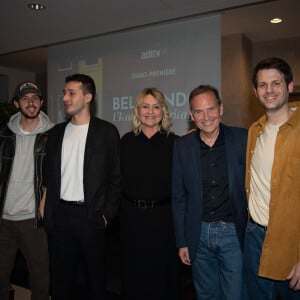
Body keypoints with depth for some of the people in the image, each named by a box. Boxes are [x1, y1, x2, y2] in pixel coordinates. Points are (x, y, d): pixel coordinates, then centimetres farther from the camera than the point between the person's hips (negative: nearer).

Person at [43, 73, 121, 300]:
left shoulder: (107, 132, -4)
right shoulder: (57, 132, 9)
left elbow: (117, 176, -4)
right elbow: (49, 175, 11)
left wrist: (107, 213, -8)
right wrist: (48, 213, 4)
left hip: (90, 215, -4)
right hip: (60, 214, 4)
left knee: (95, 275, 11)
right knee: (61, 275, 16)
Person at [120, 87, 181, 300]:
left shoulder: (174, 143, -4)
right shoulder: (127, 141, 3)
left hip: (163, 217, -2)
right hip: (132, 216, 2)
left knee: (163, 272, 12)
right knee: (134, 272, 16)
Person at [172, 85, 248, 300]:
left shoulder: (243, 139, -8)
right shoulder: (182, 146, -2)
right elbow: (178, 197, 3)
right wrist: (182, 242, 4)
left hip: (233, 233, -2)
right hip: (199, 234, 2)